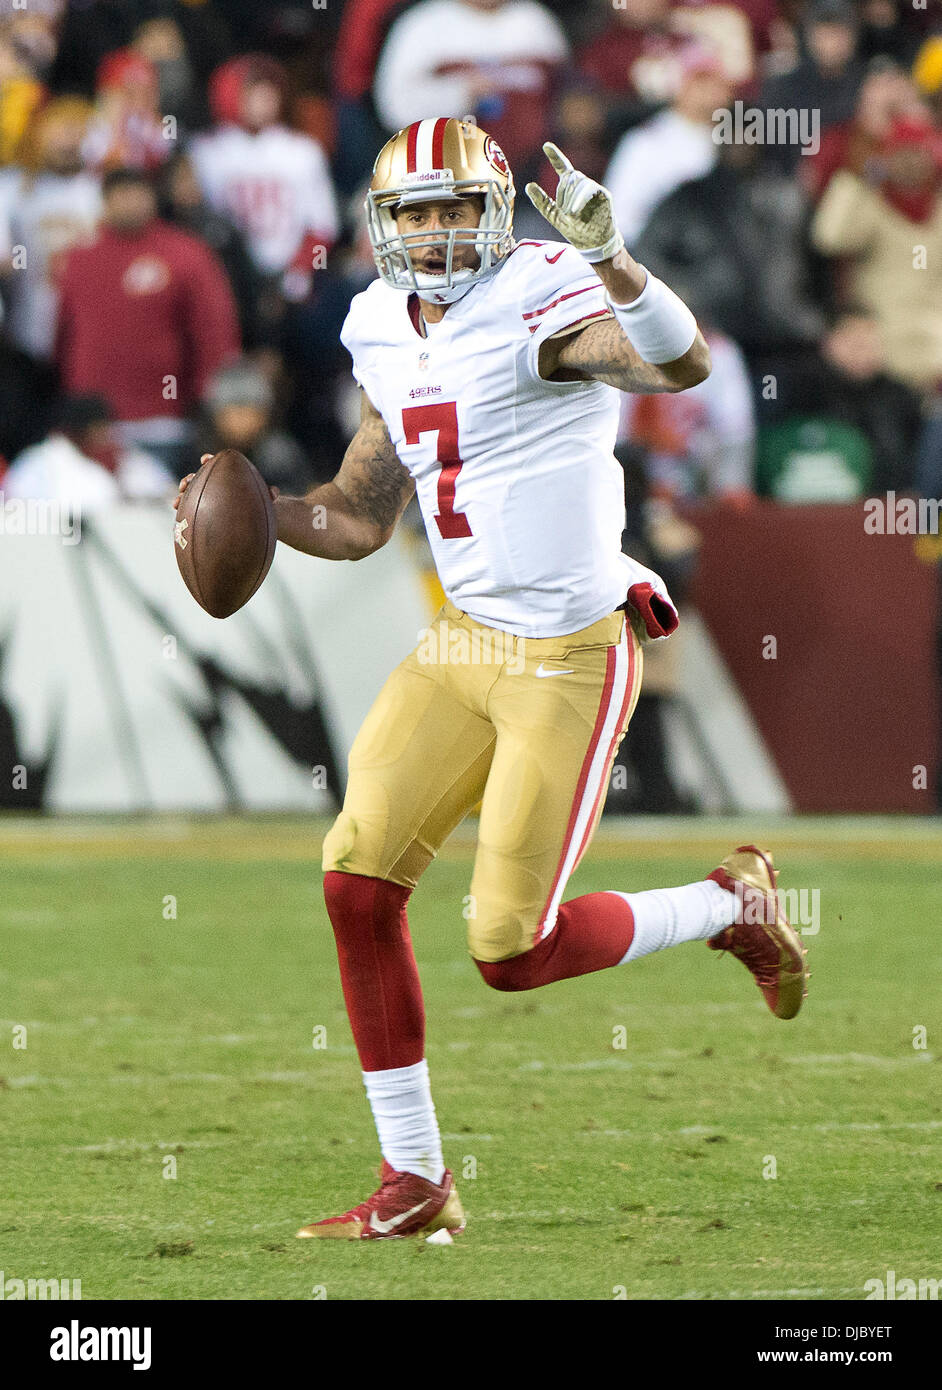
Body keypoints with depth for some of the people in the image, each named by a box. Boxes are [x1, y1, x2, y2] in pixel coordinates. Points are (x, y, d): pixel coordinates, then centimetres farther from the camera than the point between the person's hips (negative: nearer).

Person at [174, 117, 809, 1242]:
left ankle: (732, 905, 21)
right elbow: (357, 520, 18)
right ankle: (414, 1184, 8)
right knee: (359, 881, -3)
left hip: (570, 659, -7)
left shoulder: (541, 302, -15)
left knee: (514, 951, -6)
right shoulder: (388, 338, 9)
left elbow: (683, 364, -34)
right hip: (465, 643, 7)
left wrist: (606, 257, -49)